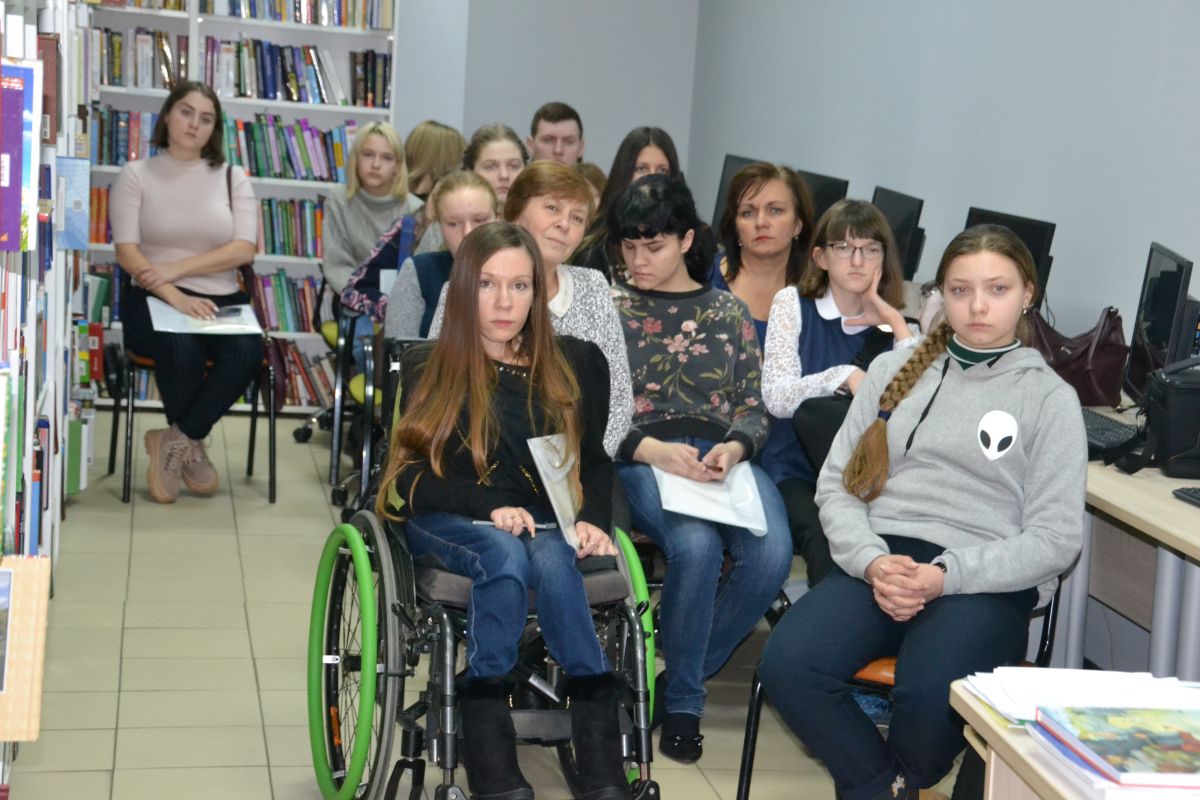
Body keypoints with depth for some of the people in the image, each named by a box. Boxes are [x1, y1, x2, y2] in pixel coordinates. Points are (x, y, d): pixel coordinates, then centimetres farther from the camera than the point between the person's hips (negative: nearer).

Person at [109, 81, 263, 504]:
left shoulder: (232, 177, 10)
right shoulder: (136, 174, 4)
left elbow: (244, 249, -2)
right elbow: (126, 251, -7)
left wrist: (175, 269, -14)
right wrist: (176, 296, -23)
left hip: (221, 300, 2)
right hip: (155, 300, -2)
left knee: (247, 353, -30)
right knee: (183, 348, -35)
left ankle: (175, 441, -13)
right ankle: (191, 445, -9)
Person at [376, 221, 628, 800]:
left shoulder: (574, 365, 14)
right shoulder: (428, 369, 6)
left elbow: (594, 462, 16)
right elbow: (409, 476, -1)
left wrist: (593, 521, -6)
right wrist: (490, 507, -18)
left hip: (547, 527, 2)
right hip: (448, 524, -1)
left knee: (549, 559, -35)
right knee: (508, 555, -37)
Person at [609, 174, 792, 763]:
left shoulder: (727, 311, 18)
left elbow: (753, 407, 14)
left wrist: (734, 448, -9)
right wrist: (652, 450, -15)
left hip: (723, 456, 3)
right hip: (641, 458, -2)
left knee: (771, 553, -28)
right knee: (697, 545, -34)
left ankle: (683, 677, -4)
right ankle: (682, 699, -10)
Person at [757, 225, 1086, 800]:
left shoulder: (1050, 398, 8)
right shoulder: (894, 369, 16)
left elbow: (1055, 537, 1)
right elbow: (837, 483, 11)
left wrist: (946, 576, -14)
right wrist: (872, 560, -10)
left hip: (987, 581, -2)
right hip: (880, 562, 3)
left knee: (928, 693, -34)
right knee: (787, 665, -27)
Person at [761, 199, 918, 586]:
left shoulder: (890, 324, 10)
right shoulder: (794, 303, 4)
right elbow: (777, 398, -9)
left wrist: (897, 324, -8)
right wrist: (845, 376, -21)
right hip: (797, 471, -2)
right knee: (827, 538, -32)